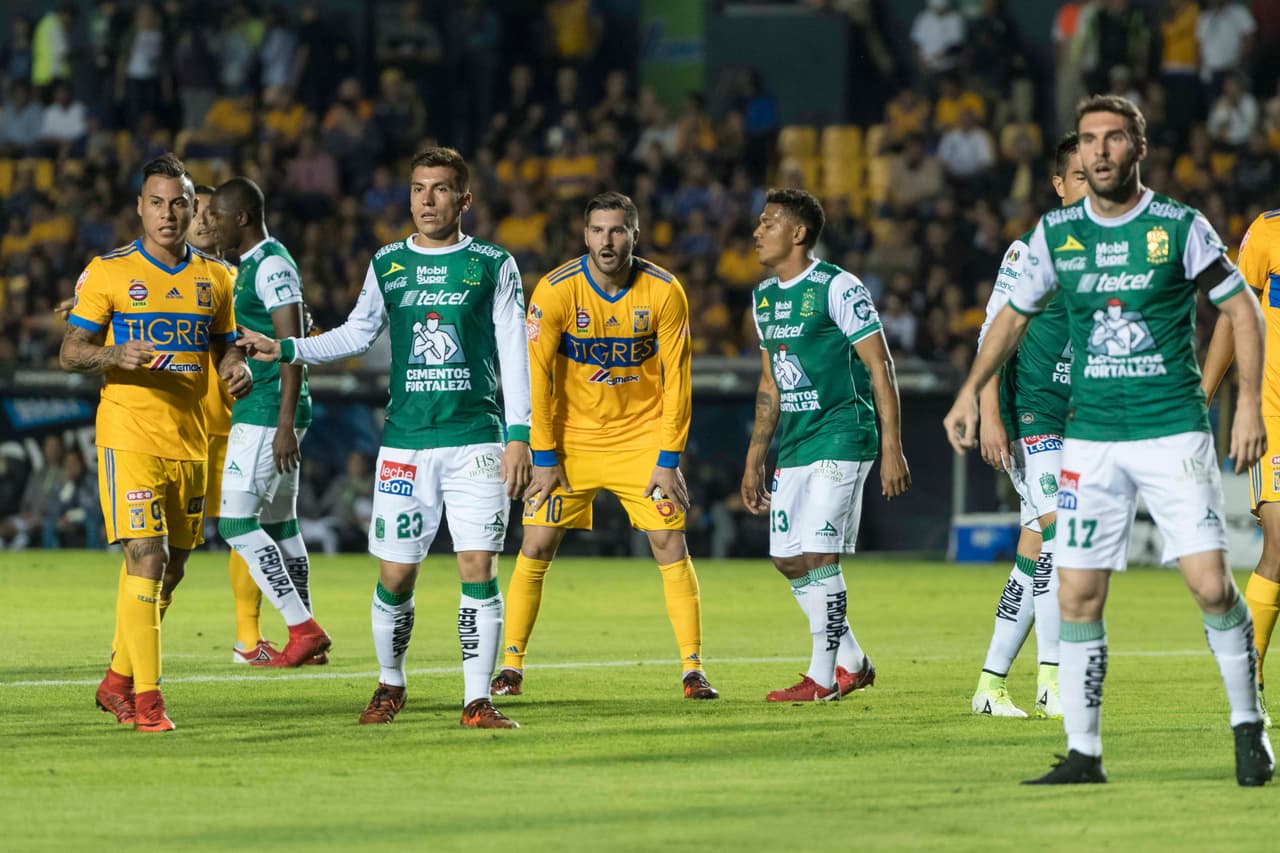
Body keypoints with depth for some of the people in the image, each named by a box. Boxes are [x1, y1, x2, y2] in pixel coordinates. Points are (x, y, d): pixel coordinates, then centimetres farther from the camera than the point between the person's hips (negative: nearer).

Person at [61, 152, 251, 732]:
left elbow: (224, 347, 19)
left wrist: (237, 368, -4)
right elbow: (70, 352, -2)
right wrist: (116, 356, -21)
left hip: (190, 441, 5)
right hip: (129, 438, -5)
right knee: (147, 558, -15)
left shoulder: (214, 277, 10)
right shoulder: (109, 272, -2)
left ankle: (118, 680, 27)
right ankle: (145, 696, -13)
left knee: (172, 568, 10)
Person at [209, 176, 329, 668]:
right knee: (279, 522, 12)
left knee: (235, 522, -11)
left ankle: (303, 629, -11)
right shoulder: (249, 265, 17)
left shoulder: (272, 266, -14)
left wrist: (285, 425, -24)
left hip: (268, 411, -10)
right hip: (265, 412, 10)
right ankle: (307, 642, 14)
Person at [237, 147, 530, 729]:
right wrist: (285, 350, 7)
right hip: (405, 441, 2)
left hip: (475, 440, -2)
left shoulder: (492, 266, 3)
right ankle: (390, 686, 23)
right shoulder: (387, 265, 9)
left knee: (478, 568, -9)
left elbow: (513, 355, 2)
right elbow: (356, 335, 19)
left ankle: (477, 700, -3)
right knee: (396, 574, 1)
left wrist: (518, 436, -4)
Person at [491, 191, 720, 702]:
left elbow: (676, 380, -6)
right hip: (572, 439, 0)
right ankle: (511, 668, 3)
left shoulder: (664, 292, -10)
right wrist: (544, 458, -10)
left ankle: (693, 669, 0)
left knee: (671, 547, -6)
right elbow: (536, 376, -9)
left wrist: (669, 460, -10)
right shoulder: (555, 291, -13)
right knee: (536, 548, -6)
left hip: (643, 438, 0)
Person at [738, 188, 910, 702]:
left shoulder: (837, 289, -11)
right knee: (788, 559, 6)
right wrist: (755, 457, 21)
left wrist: (892, 447, -16)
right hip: (793, 447, 8)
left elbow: (880, 366, -11)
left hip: (841, 441, -8)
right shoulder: (764, 297, 13)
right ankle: (851, 663, 20)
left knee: (817, 555, -13)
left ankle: (824, 676, -3)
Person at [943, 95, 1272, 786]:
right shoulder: (1055, 233, 6)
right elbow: (1014, 314, 19)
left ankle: (1248, 726, 8)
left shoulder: (1180, 227, -4)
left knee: (1211, 586, -11)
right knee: (1078, 596, -2)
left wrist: (1249, 402, -6)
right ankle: (1083, 753, 7)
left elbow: (1242, 308, 2)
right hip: (1089, 437, 3)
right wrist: (970, 392, 11)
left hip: (1174, 430, -3)